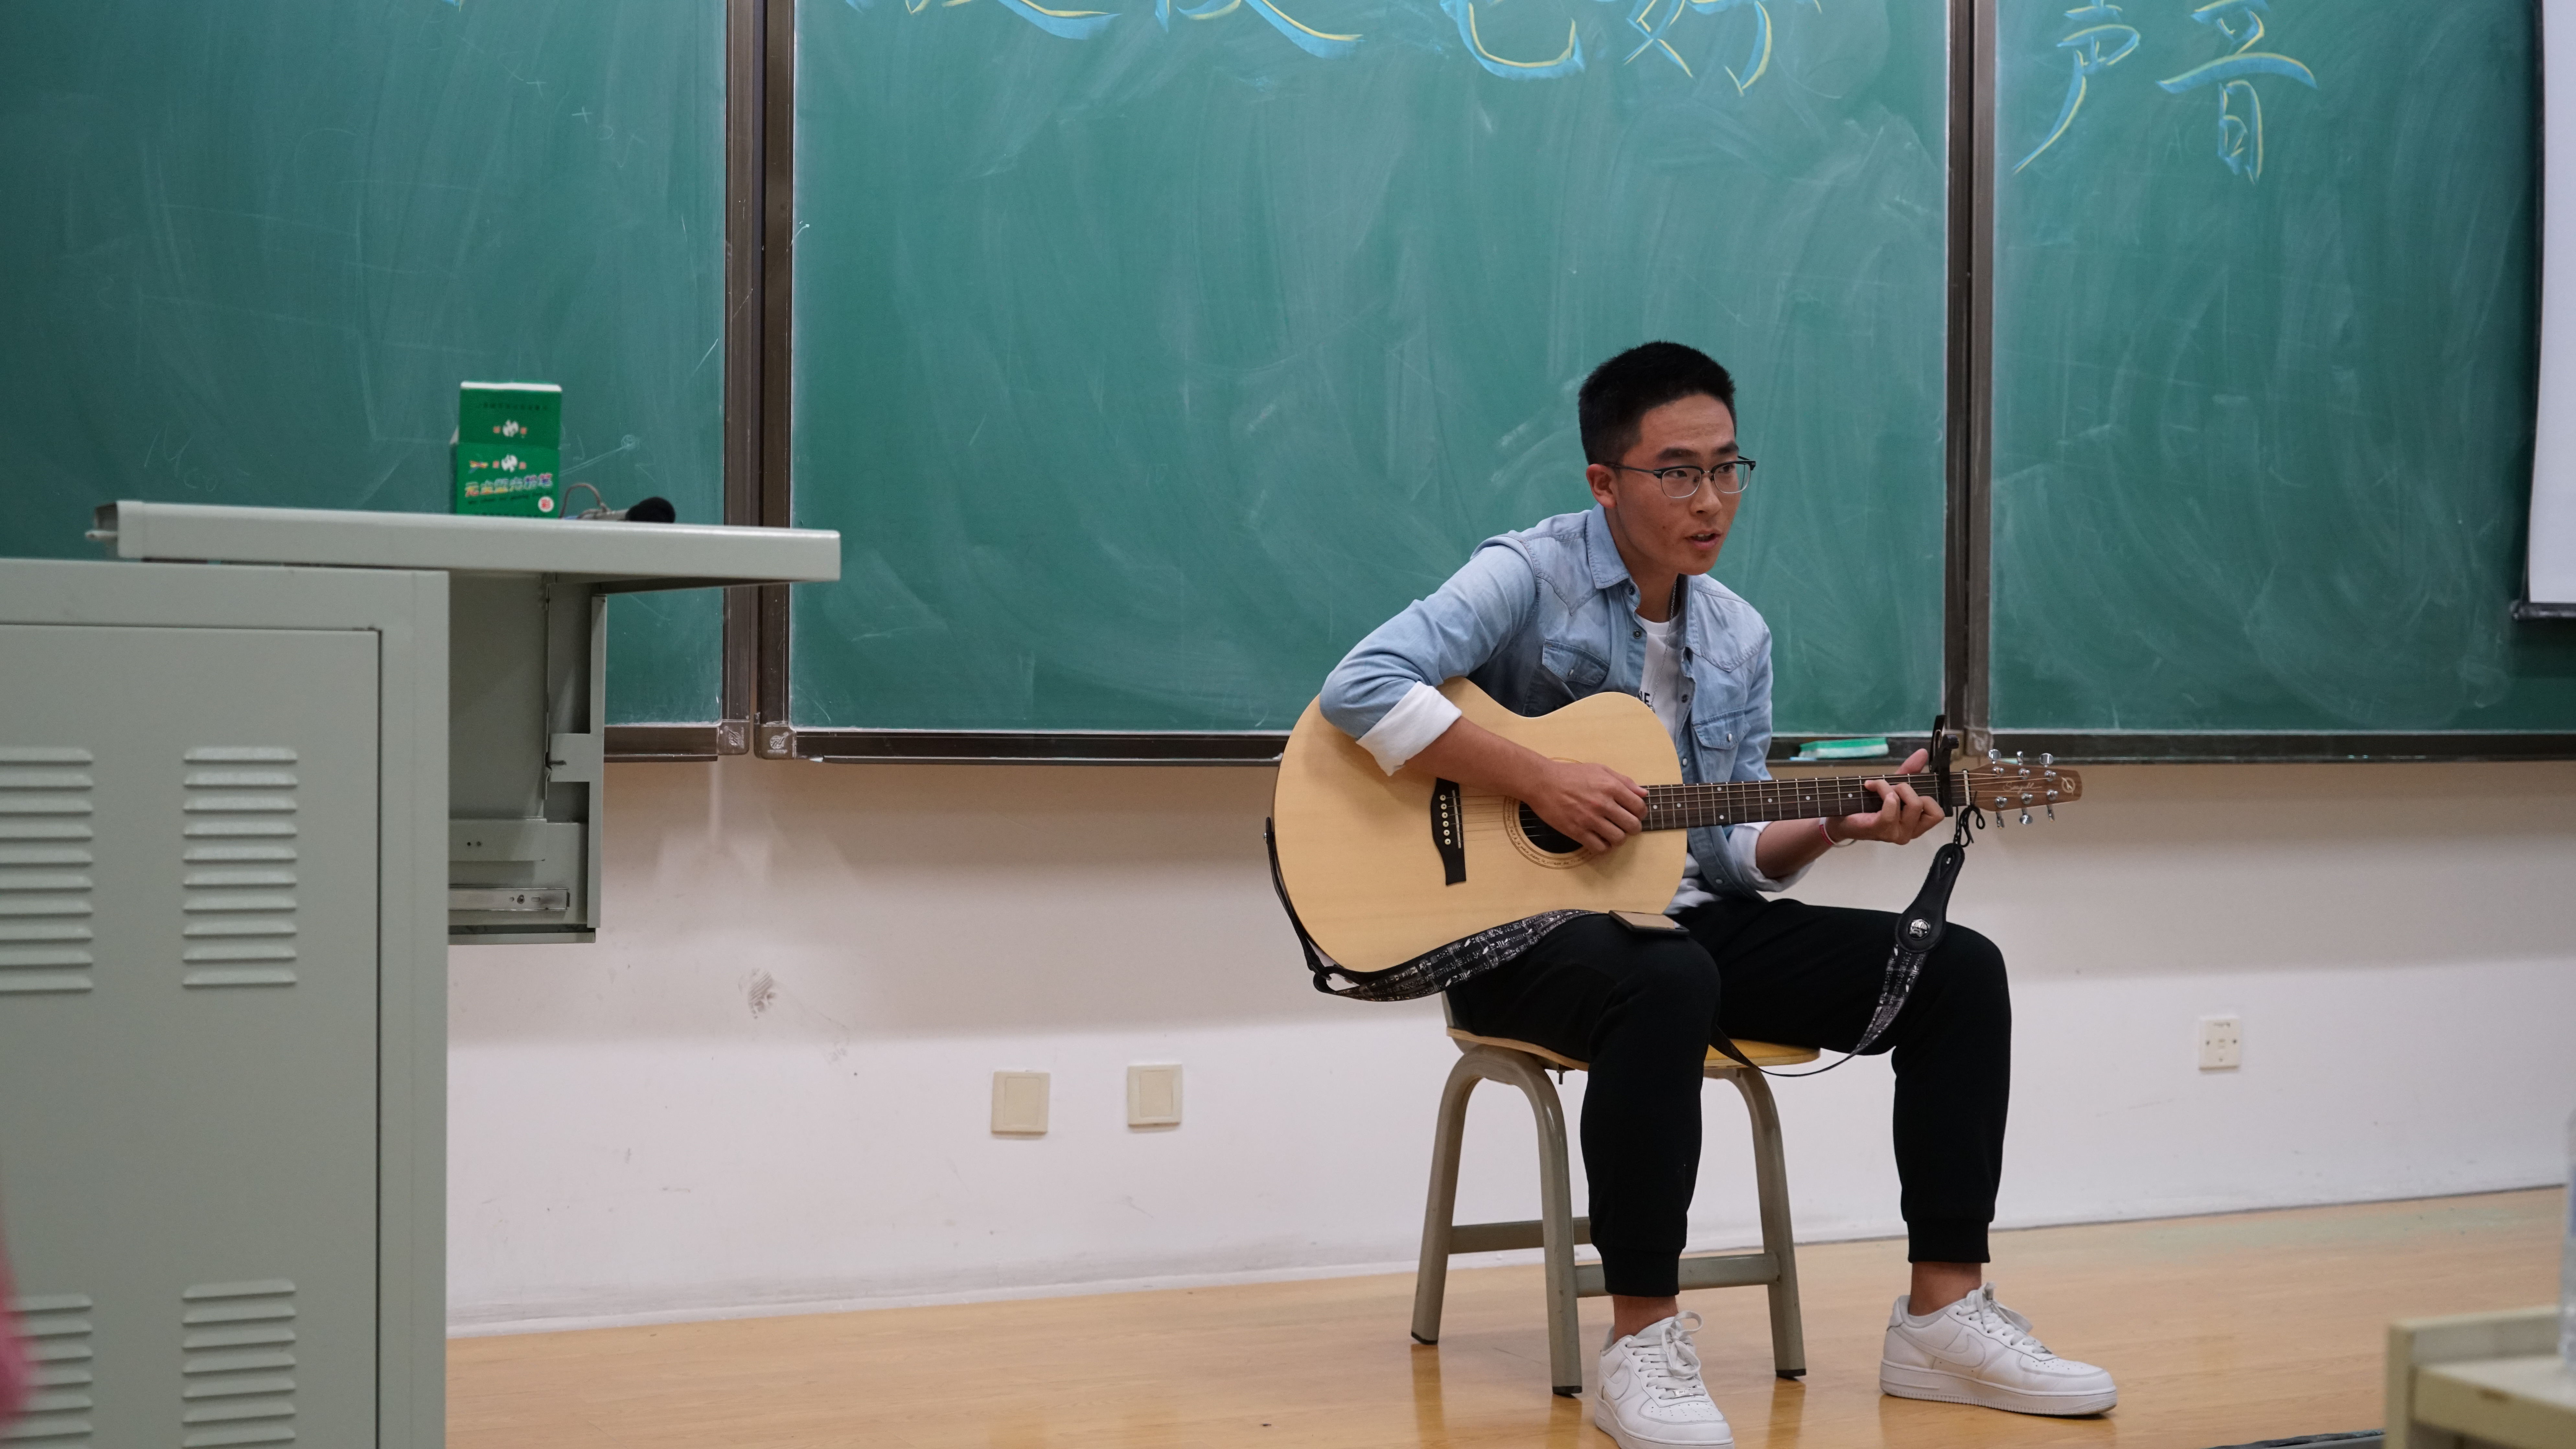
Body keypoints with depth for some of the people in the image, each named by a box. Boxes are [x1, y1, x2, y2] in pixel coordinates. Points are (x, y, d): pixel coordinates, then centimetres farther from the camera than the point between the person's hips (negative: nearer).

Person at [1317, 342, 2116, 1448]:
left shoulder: (1740, 639, 11)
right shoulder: (1530, 579, -10)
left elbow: (1734, 851, 12)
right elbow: (1360, 690, -25)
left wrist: (1837, 824, -8)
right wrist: (1543, 784, -27)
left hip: (1685, 918, 7)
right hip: (1523, 929, -7)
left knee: (1959, 970, -6)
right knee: (1667, 985, -42)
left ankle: (1944, 1314, -4)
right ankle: (1643, 1340, -30)